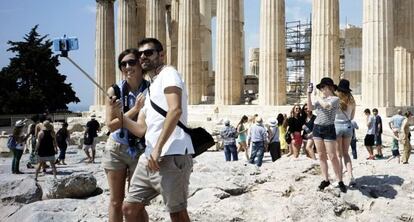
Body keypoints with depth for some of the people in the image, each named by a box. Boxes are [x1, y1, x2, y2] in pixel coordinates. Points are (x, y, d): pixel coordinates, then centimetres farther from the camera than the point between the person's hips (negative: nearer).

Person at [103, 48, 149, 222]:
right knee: (116, 201, 10)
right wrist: (135, 108, -19)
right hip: (116, 149, 1)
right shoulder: (114, 91, -5)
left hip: (140, 151, -1)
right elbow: (111, 125, -10)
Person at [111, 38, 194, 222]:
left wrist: (158, 148, -22)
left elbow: (175, 110, -18)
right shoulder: (148, 90, 24)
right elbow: (141, 129, 18)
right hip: (149, 157, 9)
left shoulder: (168, 73, -1)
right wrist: (119, 114, 2)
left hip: (171, 156, -9)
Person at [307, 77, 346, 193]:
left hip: (329, 129, -6)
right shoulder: (320, 100, 12)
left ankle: (340, 181, 1)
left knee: (332, 156, -6)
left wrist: (320, 98, -6)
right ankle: (326, 180, 14)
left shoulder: (335, 99, -5)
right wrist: (309, 94, -6)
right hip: (317, 128, 6)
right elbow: (310, 108, -1)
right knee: (321, 156, 7)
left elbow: (326, 105, -23)